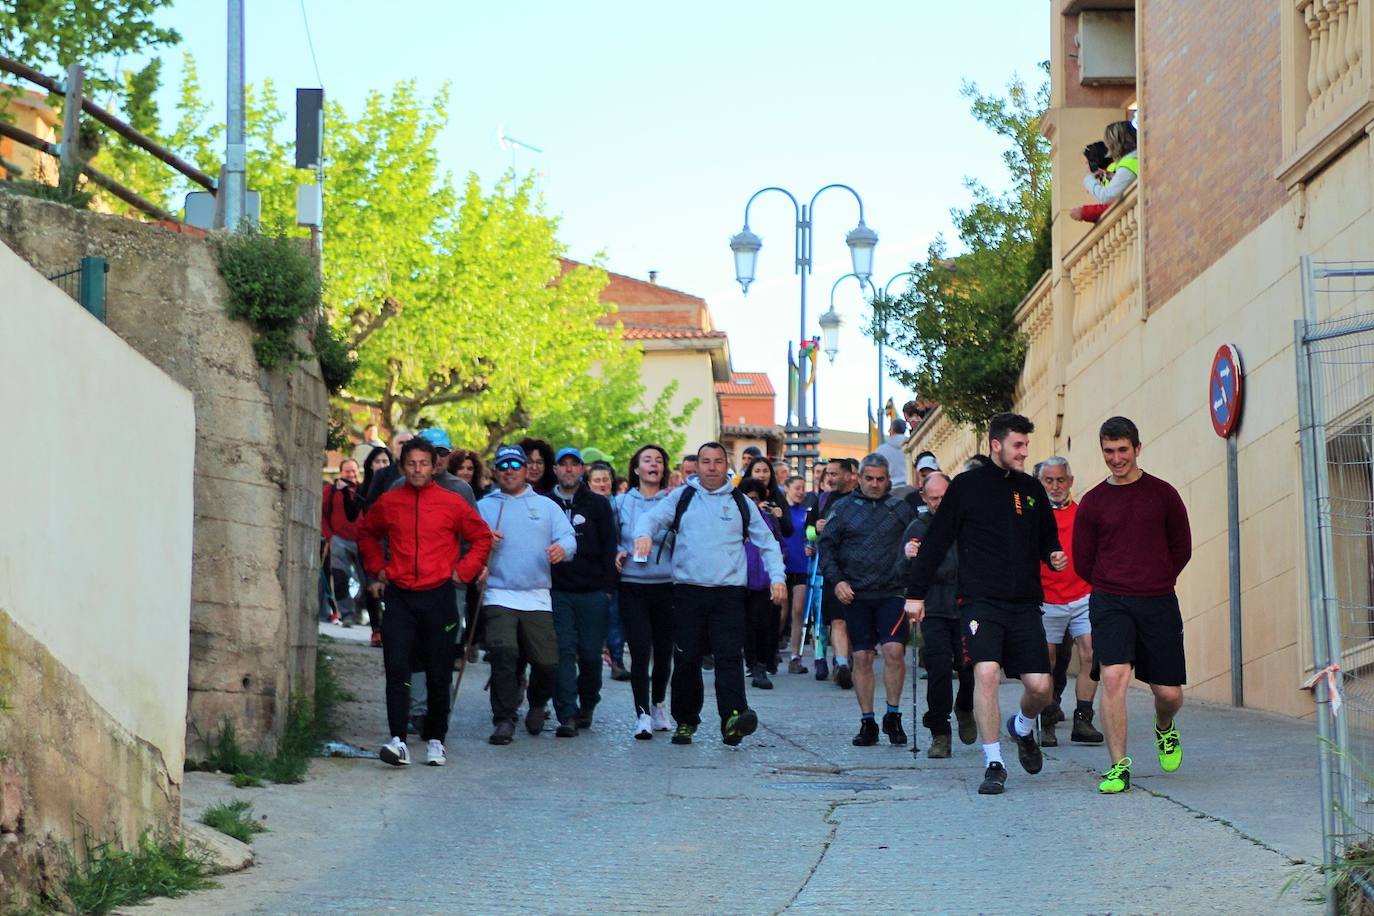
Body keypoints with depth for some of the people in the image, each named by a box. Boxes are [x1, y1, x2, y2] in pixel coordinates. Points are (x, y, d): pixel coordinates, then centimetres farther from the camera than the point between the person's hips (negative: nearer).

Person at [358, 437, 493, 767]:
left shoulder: (451, 504, 0)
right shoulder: (387, 503, 5)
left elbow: (482, 538, 10)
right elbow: (367, 534, 24)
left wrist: (463, 571, 3)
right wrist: (377, 568, 14)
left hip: (439, 596, 0)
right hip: (399, 597, 1)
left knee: (439, 674, 6)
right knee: (396, 669, -11)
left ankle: (435, 740, 17)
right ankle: (398, 741, -14)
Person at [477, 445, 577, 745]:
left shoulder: (546, 506, 14)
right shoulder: (483, 506, 11)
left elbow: (568, 537, 4)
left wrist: (562, 548, -19)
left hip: (537, 597, 2)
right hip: (498, 595, -1)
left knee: (547, 663, -1)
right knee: (503, 653, -20)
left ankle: (537, 704, 29)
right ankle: (504, 720, -13)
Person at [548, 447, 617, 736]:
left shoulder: (598, 504, 8)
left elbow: (609, 547, 7)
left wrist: (607, 586, -1)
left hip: (592, 592, 0)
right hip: (557, 591, 0)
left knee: (591, 653, 2)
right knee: (563, 652, -8)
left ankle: (587, 705, 23)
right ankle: (567, 715, -11)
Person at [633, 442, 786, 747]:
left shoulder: (741, 503, 13)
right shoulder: (681, 498, 11)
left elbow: (767, 542, 16)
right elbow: (652, 517, -1)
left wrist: (777, 576, 2)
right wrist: (644, 534, -25)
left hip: (729, 592, 0)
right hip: (688, 591, 0)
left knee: (729, 656, -14)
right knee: (686, 659, 2)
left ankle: (733, 718, -26)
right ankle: (685, 721, 13)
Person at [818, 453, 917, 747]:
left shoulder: (901, 509, 8)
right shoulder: (844, 508, 7)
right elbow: (826, 545, 9)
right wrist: (836, 580, -3)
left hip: (892, 593, -1)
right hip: (855, 595, 1)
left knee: (894, 650, -15)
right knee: (862, 657, 2)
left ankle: (893, 715, 1)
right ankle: (867, 722, 10)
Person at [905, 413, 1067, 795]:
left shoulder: (1031, 489, 13)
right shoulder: (966, 486, 1)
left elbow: (1047, 536, 26)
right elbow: (936, 541, 3)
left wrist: (1054, 555, 2)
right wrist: (916, 592, 1)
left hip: (1025, 603, 4)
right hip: (980, 601, -4)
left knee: (1039, 686, -1)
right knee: (987, 673, -20)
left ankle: (1022, 728, 34)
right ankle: (994, 764, -9)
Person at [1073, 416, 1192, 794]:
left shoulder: (1162, 494, 3)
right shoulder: (1092, 502, 4)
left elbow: (1181, 549, 11)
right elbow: (1083, 562, 10)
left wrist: (1156, 583, 10)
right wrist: (1115, 587, 10)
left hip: (1158, 603, 1)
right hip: (1109, 604, -1)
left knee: (1169, 692, 2)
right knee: (1114, 677, -19)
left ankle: (1165, 730, 38)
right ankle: (1118, 768, -13)